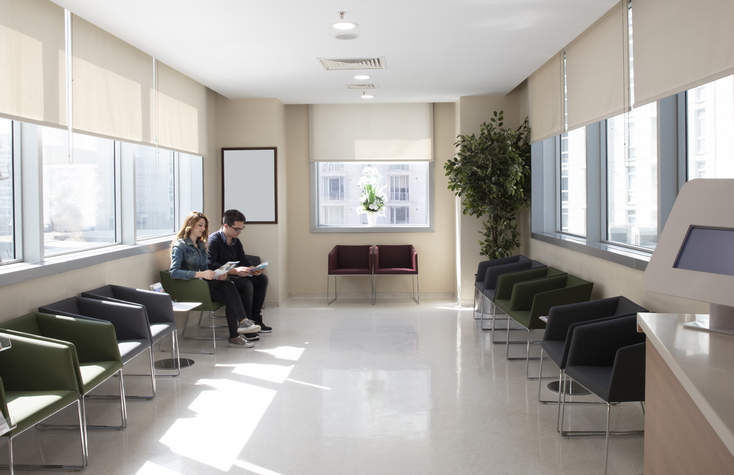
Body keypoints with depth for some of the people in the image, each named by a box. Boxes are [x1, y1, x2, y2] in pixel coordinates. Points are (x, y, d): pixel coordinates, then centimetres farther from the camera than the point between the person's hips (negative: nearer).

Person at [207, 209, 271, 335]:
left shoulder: (236, 241, 13)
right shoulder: (213, 240, -14)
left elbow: (243, 260, 13)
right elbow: (210, 265, -25)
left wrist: (253, 269, -11)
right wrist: (235, 271, -33)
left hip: (233, 276, 9)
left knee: (262, 278, -4)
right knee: (246, 284, -30)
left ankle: (255, 318, -5)